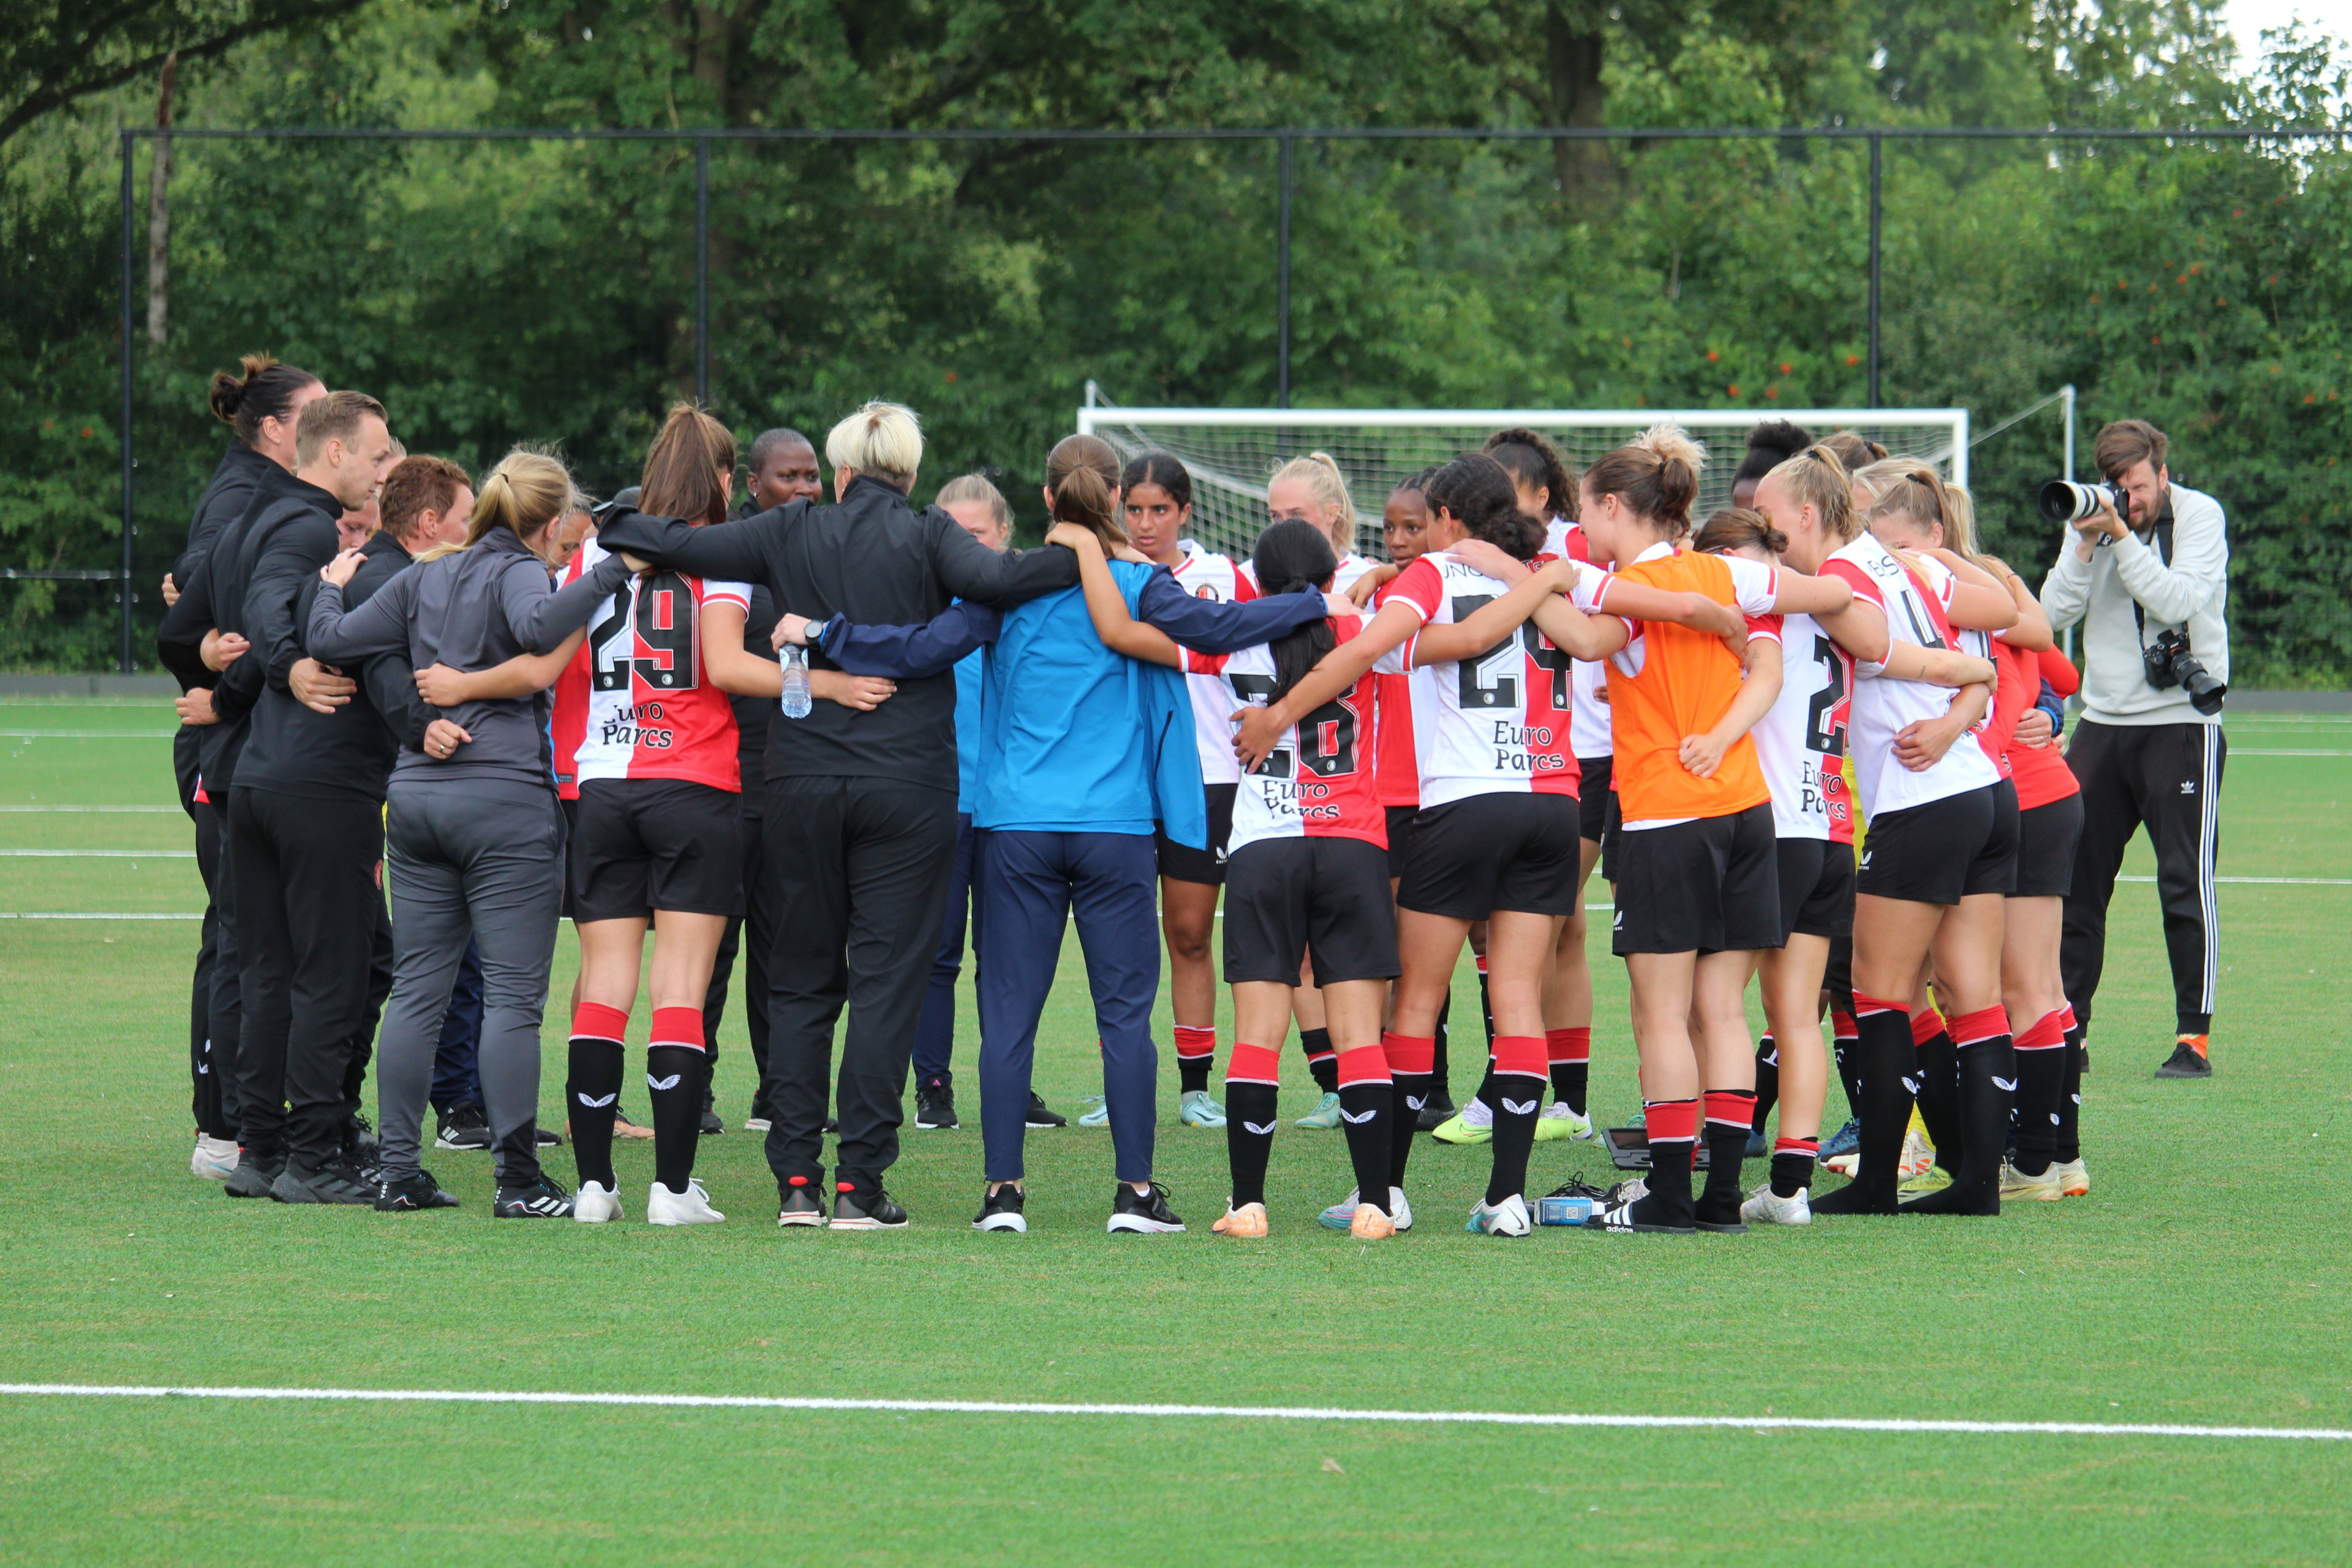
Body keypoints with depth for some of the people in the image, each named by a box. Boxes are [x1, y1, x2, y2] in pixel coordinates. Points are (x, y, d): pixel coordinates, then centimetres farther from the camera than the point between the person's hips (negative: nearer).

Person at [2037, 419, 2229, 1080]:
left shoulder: (2200, 517, -6)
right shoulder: (2094, 520, 6)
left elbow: (2177, 601, -20)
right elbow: (2055, 612, -2)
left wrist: (2124, 537, -20)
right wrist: (2087, 545, -14)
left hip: (2182, 724, -5)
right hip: (2103, 722, 5)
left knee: (2185, 882, -7)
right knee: (2073, 879, 4)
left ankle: (2194, 1038, -3)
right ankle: (2068, 1031, 12)